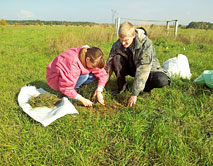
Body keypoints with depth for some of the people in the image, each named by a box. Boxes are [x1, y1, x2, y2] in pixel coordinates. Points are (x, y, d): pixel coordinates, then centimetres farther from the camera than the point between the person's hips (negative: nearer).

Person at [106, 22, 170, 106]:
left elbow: (143, 69, -36)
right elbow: (109, 64, -15)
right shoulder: (117, 45, -19)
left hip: (148, 69, -2)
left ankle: (146, 87, 1)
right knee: (116, 58, -26)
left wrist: (134, 93, -40)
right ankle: (122, 87, -7)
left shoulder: (146, 44, -30)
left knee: (162, 80, -33)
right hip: (131, 67, 3)